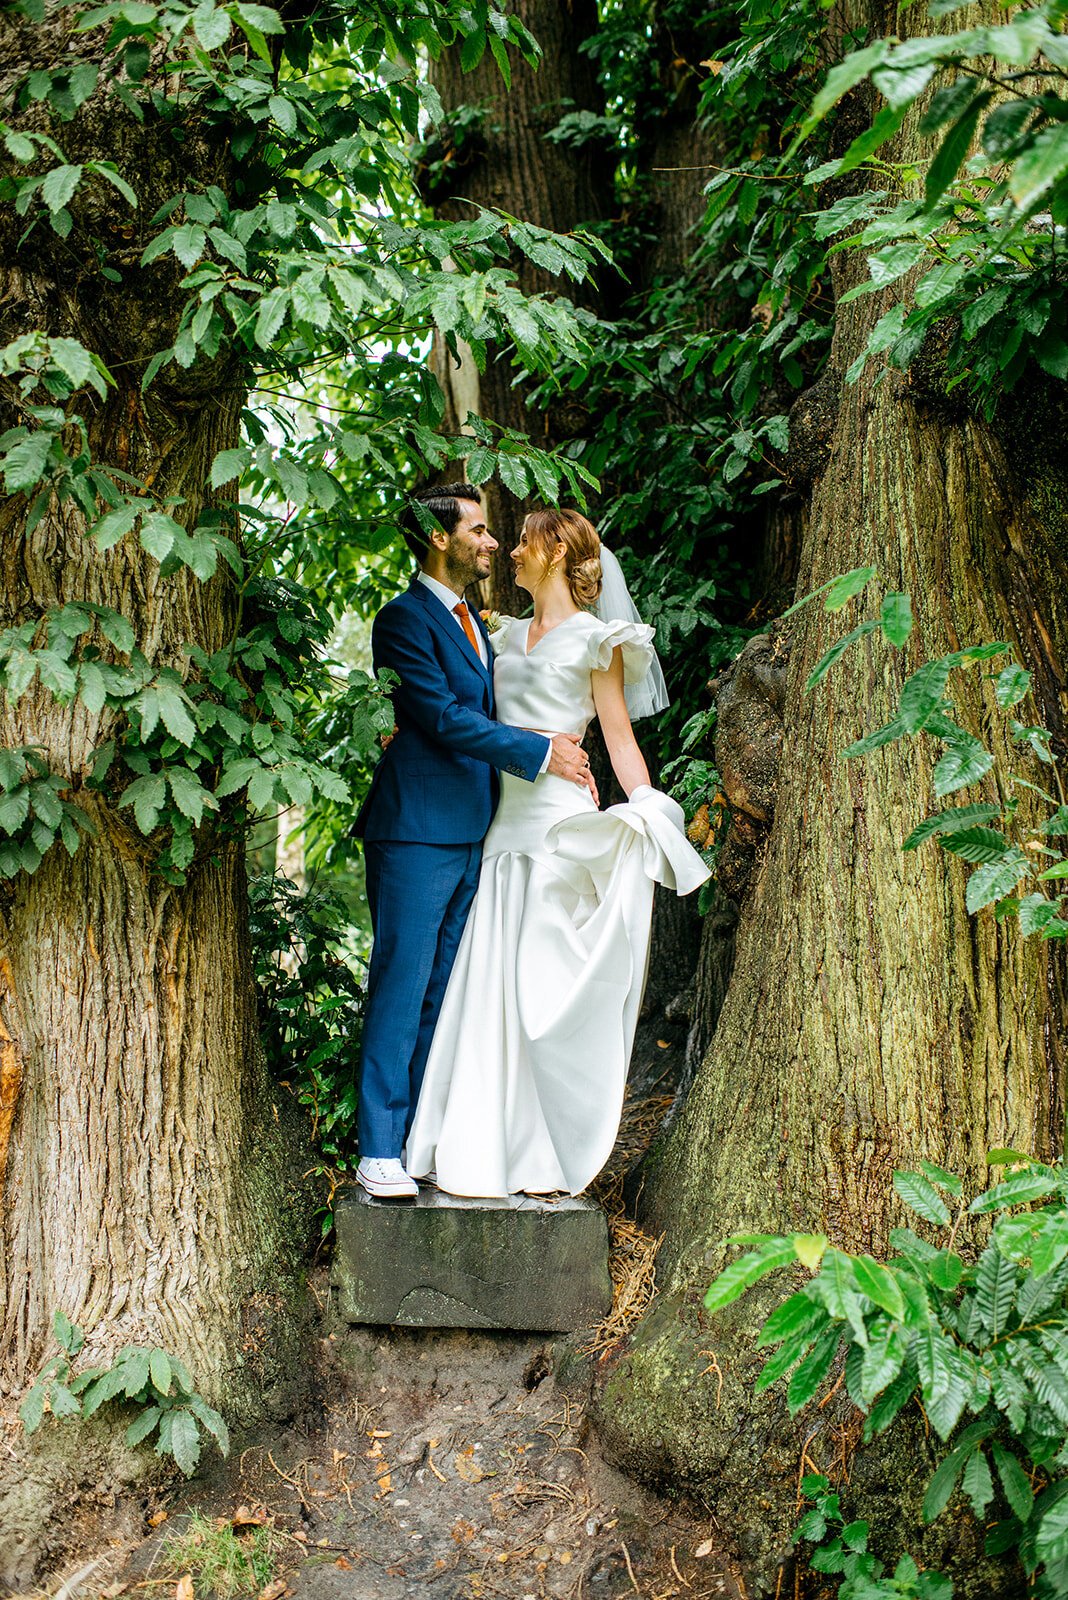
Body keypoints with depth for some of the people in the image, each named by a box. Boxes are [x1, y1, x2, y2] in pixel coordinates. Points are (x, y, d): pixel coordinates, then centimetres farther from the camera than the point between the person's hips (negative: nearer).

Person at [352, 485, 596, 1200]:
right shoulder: (405, 618, -8)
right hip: (417, 833, -8)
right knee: (401, 989, -5)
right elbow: (444, 717, -16)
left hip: (471, 836, 8)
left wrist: (560, 751, 6)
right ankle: (380, 1149, 0)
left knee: (443, 994, 9)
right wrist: (541, 753, -13)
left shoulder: (475, 622, 20)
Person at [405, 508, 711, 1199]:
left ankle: (546, 1154, 4)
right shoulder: (508, 637, 19)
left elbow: (620, 736, -4)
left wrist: (646, 807, -17)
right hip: (504, 819, 6)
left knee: (542, 983, -5)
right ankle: (490, 1148, 8)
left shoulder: (595, 640, 1)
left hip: (558, 819, -6)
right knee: (491, 981, 2)